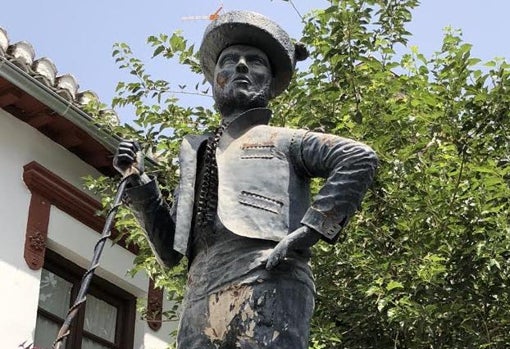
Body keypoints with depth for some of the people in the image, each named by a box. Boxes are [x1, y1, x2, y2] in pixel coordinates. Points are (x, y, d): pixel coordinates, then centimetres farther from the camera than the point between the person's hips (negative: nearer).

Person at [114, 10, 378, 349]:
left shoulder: (282, 139, 17)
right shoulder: (197, 155, 30)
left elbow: (360, 158, 0)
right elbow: (170, 249, 25)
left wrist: (308, 229, -10)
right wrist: (139, 182, 13)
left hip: (267, 286, -5)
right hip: (201, 298, 5)